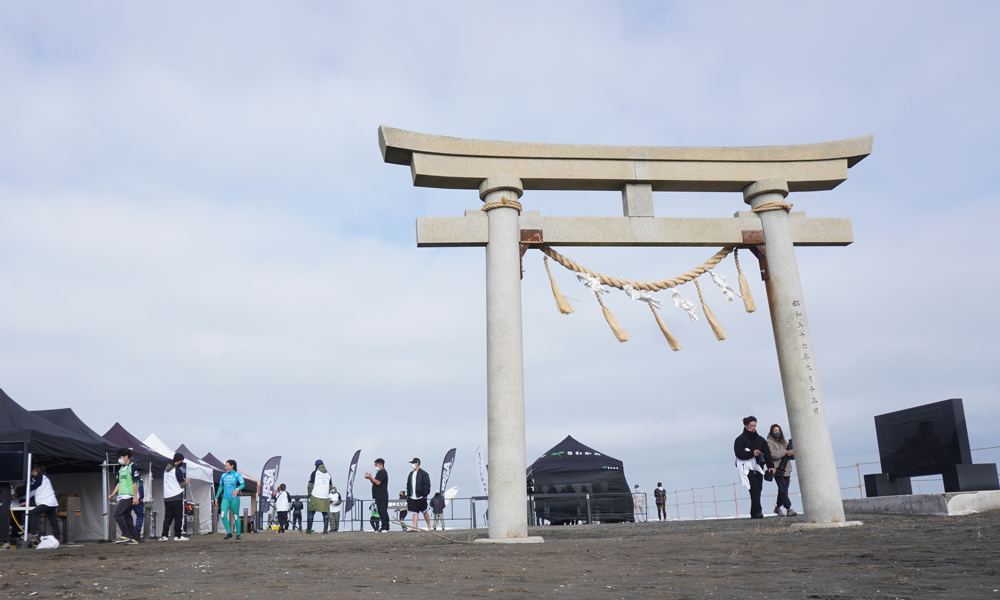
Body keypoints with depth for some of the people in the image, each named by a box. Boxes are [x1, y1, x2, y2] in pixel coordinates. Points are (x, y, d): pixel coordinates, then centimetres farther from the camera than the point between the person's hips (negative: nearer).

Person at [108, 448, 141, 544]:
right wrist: (112, 494, 17)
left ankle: (125, 535, -12)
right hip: (122, 497, 9)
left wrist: (135, 496, -16)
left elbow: (135, 482, -11)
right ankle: (134, 538, 7)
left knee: (118, 514, -16)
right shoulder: (121, 469, 20)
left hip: (129, 496, -9)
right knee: (127, 517, 5)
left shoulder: (132, 467, -5)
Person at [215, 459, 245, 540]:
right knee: (223, 515, -13)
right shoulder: (223, 475, 12)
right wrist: (216, 497, 20)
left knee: (236, 516, 1)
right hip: (225, 498, 4)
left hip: (234, 498, -4)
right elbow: (220, 487, 21)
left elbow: (243, 484, -11)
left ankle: (238, 535, 10)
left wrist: (237, 489, -31)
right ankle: (229, 533, -3)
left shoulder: (237, 474, -1)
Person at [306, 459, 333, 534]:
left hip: (315, 497, -3)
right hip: (325, 497, 3)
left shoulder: (315, 472, 2)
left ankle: (309, 529, 6)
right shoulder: (328, 474, 14)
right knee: (325, 513, 7)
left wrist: (309, 493, 12)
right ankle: (325, 529, -4)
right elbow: (330, 487, 14)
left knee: (311, 513, 6)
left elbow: (310, 485, -1)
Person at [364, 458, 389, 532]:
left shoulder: (382, 472, -11)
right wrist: (370, 478, 10)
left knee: (383, 512, -13)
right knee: (382, 512, 10)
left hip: (382, 496, -11)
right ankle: (384, 527, 12)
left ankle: (385, 527, -14)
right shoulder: (380, 472, 22)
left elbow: (378, 482, -21)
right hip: (379, 496, 11)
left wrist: (371, 477, -14)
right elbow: (375, 483, 23)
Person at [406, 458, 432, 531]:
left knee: (424, 512, 5)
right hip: (412, 498, 5)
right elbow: (408, 485, 17)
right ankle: (414, 527, -2)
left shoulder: (423, 474, -5)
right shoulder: (411, 474, 13)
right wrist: (408, 495, 10)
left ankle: (429, 527, 19)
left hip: (421, 497, -5)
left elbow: (427, 485, -7)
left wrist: (425, 495, -12)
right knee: (415, 513, 1)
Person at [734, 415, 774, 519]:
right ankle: (757, 511, -24)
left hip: (758, 468, 5)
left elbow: (767, 453, 17)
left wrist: (771, 466, 5)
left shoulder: (760, 439, 20)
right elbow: (739, 454, -8)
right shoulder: (740, 440, 3)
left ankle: (754, 514, 10)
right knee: (754, 488, -20)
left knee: (757, 490, 2)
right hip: (747, 468, -5)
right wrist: (752, 453, -20)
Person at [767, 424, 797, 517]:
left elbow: (793, 456, 18)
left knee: (783, 490, 9)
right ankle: (788, 509, -16)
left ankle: (777, 507, 22)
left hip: (786, 470, 6)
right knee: (783, 490, -14)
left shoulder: (785, 442, 19)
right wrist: (785, 452, -12)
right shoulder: (769, 442, 0)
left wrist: (791, 453, -5)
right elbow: (772, 454, -16)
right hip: (777, 470, -6)